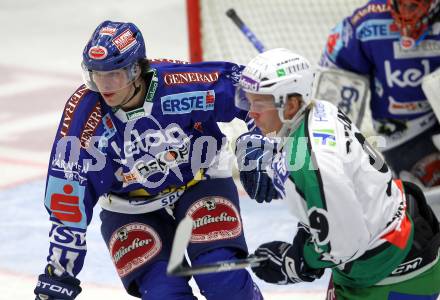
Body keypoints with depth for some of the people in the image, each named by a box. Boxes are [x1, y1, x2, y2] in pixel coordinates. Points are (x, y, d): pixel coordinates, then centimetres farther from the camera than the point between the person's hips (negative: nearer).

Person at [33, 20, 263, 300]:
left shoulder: (178, 82, -27)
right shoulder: (82, 116, -24)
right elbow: (70, 195, -20)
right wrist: (59, 273, -19)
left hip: (201, 181, -1)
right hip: (131, 209, 1)